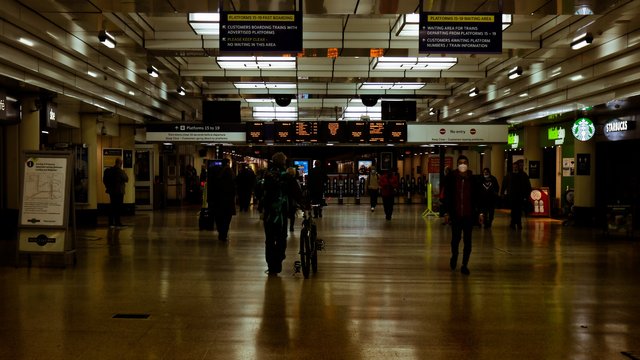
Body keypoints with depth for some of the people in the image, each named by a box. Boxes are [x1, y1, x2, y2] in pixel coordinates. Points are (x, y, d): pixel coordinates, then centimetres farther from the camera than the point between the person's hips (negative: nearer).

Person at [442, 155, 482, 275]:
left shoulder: (473, 179, 3)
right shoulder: (451, 178, 0)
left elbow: (477, 197, 7)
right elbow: (447, 196, 1)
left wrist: (480, 213, 4)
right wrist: (446, 212, -2)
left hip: (469, 215, 1)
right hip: (455, 214, -1)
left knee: (467, 240, 2)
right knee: (455, 238, 6)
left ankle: (465, 265, 11)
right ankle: (454, 256, 36)